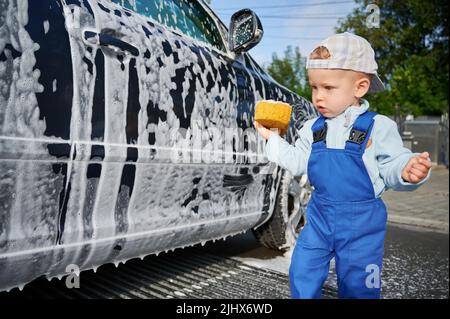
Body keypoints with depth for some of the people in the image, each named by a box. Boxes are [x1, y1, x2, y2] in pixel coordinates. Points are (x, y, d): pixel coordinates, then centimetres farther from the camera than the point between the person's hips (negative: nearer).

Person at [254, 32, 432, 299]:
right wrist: (272, 138, 5)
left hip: (362, 220, -3)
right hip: (319, 216, 4)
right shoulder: (312, 128, 3)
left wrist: (407, 171, -32)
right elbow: (298, 163, 9)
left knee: (357, 287, 11)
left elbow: (392, 166, -9)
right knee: (302, 274, 11)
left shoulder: (378, 127, -11)